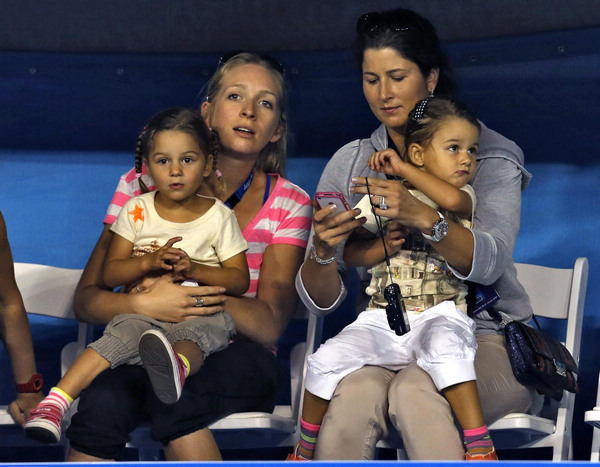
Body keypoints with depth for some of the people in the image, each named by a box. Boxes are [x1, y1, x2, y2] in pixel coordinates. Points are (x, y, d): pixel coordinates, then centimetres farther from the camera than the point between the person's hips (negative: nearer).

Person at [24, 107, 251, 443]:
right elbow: (110, 274, 7)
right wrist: (148, 262, -13)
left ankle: (178, 366, -76)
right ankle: (54, 403, -48)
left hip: (201, 313, -1)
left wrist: (194, 269, -14)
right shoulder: (137, 211, 9)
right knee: (122, 335, -33)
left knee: (194, 337, -37)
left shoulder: (219, 216, 6)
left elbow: (240, 280, 4)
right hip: (142, 311, 1)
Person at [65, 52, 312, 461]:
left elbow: (269, 324, -5)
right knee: (102, 401, -35)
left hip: (238, 358, -1)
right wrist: (145, 304, -21)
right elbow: (86, 299, 3)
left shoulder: (289, 204, 7)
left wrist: (186, 283, -20)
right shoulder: (142, 187, 8)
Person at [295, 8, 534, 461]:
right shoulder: (349, 164, 10)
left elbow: (488, 262, -18)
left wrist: (423, 218, -36)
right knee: (354, 394, -33)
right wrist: (322, 252, -18)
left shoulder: (489, 156, 2)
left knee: (415, 391, -36)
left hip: (483, 340, -2)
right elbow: (321, 300, 5)